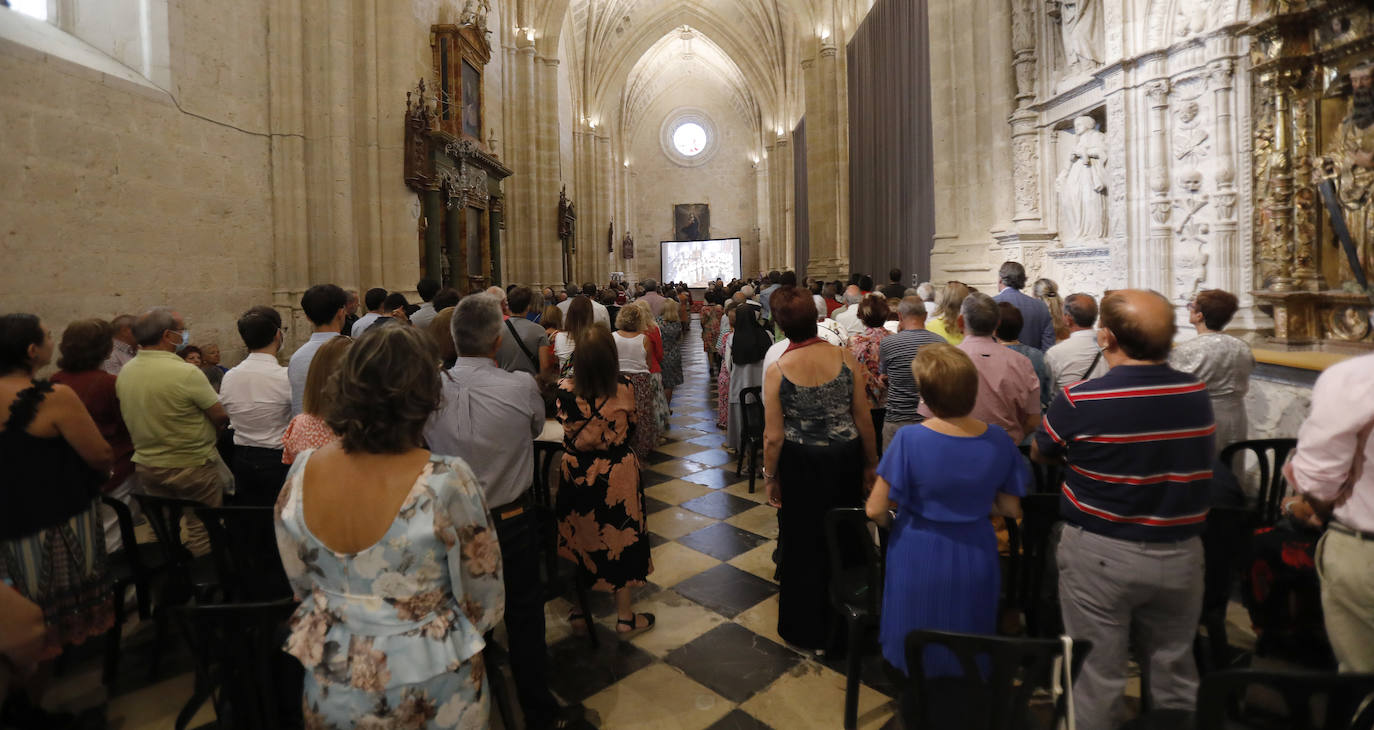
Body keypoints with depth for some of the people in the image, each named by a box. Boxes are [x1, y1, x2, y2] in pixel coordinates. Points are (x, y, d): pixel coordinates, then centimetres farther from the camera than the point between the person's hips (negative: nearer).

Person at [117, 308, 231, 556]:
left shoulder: (124, 373, 0)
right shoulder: (187, 373, -22)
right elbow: (221, 417, -17)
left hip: (145, 467, 7)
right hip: (192, 466, -7)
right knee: (201, 534, 5)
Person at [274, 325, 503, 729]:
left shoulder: (302, 472, -16)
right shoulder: (447, 480, -29)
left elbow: (300, 581, 2)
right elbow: (484, 599, -15)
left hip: (333, 675, 4)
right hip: (430, 681, -3)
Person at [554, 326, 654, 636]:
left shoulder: (565, 390, -17)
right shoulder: (624, 392, -20)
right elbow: (633, 426, -3)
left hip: (576, 476, 2)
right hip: (617, 477, -1)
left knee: (580, 542, 18)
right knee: (619, 542, 14)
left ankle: (580, 612, 34)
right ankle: (625, 617, 27)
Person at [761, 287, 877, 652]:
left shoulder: (777, 371, -16)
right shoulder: (845, 357, -11)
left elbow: (773, 436, -12)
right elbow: (864, 419, -4)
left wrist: (770, 476, 3)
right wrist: (870, 464, 9)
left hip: (801, 465, -2)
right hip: (846, 459, 2)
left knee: (803, 544, 16)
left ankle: (807, 630, 34)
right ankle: (843, 620, 40)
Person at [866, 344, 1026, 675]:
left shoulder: (910, 440, -25)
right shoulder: (998, 439, -14)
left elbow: (875, 510, -19)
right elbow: (1011, 509, -3)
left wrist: (891, 522, 2)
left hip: (919, 557, -3)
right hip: (975, 560, 3)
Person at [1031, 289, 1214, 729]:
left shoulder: (1079, 400, -19)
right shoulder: (1198, 395, -5)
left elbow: (1039, 454, -3)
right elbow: (1184, 458, 11)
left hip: (1101, 554, -4)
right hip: (1180, 554, 4)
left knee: (1099, 674, 12)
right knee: (1175, 671, 22)